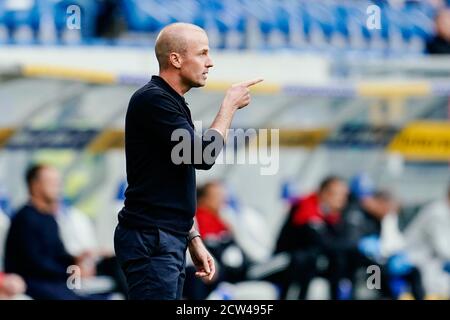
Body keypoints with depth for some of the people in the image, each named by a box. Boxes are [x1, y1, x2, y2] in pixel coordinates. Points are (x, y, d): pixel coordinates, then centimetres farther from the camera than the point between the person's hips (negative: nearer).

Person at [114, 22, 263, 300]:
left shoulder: (173, 103, 19)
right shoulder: (153, 100, -12)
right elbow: (203, 156, -18)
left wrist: (194, 240, 19)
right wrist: (229, 106, -5)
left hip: (170, 240, 10)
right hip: (150, 239, -10)